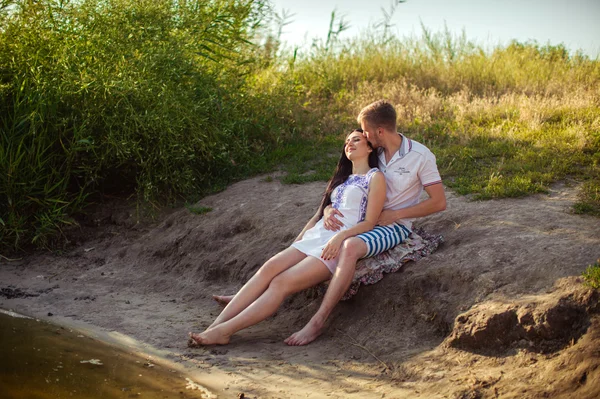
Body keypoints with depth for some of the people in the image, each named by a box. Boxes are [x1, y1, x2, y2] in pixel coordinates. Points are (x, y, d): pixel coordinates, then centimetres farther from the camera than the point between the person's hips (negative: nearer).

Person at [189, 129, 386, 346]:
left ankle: (224, 331, -32)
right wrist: (297, 242, 12)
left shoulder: (375, 177, 3)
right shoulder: (342, 178, 28)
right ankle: (216, 324, -28)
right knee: (269, 268, -19)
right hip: (315, 237, 7)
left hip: (339, 244, -7)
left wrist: (340, 236, -20)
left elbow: (369, 223, -5)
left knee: (281, 283, -23)